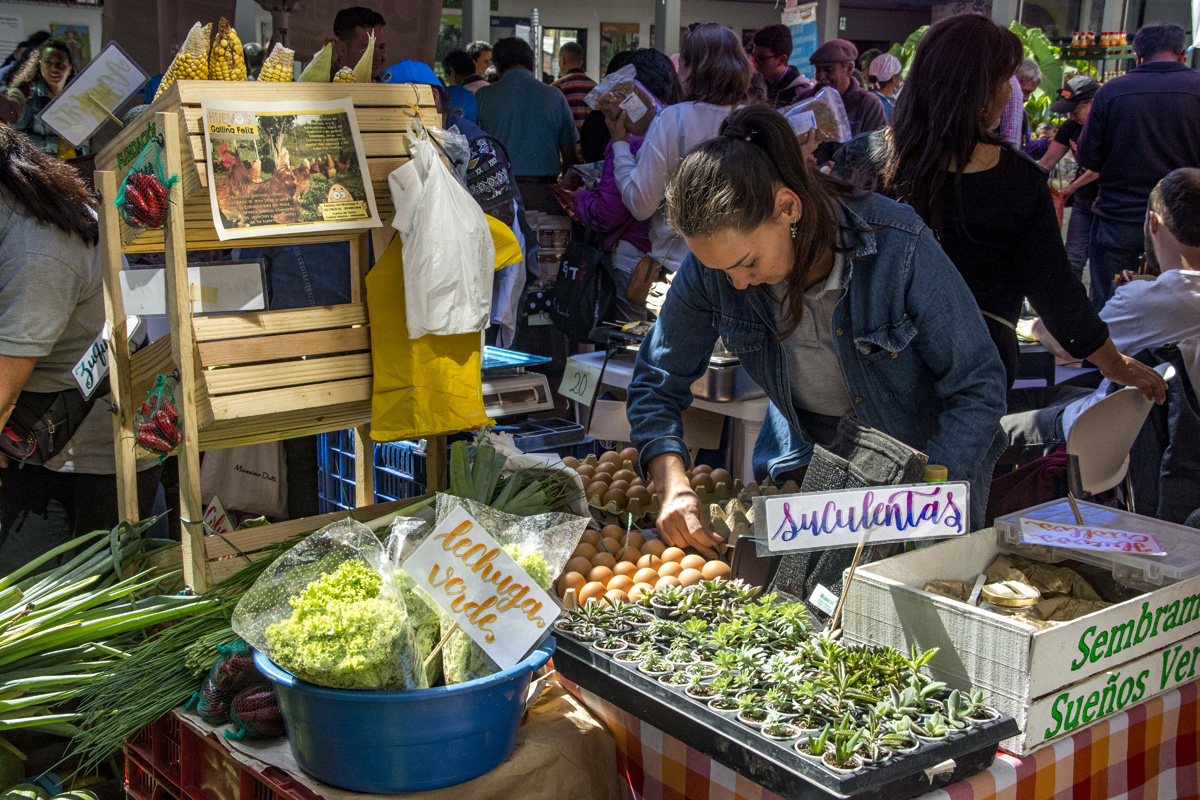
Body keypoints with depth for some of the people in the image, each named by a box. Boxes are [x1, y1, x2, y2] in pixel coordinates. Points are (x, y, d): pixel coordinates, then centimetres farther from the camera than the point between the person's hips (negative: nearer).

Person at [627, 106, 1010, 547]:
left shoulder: (898, 246, -28)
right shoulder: (716, 260, -19)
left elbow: (979, 388, -21)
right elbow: (657, 383, -7)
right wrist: (673, 486, -24)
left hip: (930, 463, -3)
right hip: (803, 458, 3)